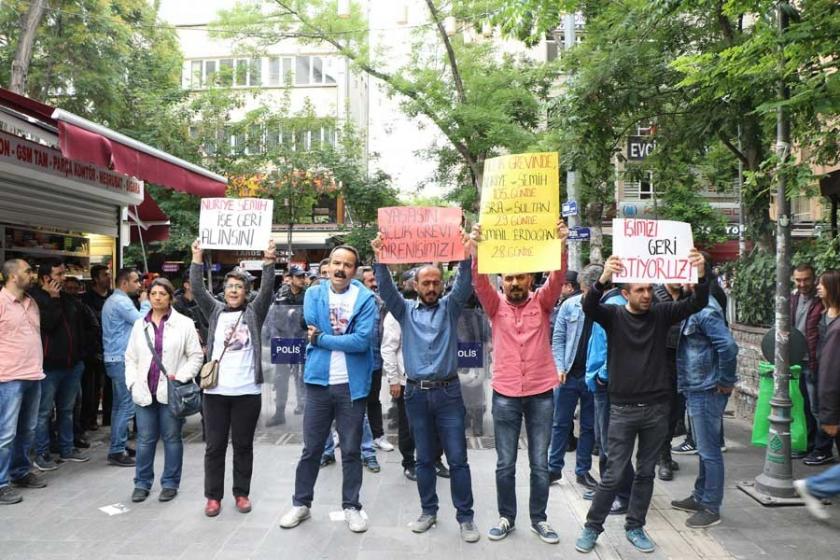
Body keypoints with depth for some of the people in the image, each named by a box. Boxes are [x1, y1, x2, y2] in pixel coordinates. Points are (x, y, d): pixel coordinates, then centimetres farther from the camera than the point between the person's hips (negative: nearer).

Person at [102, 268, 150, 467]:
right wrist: (145, 302, -6)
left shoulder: (113, 300, 18)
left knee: (120, 405, 15)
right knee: (126, 406, -8)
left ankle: (119, 446, 22)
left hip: (116, 359, 11)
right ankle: (116, 452, -5)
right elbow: (142, 322, -19)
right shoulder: (121, 301, -15)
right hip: (121, 360, -11)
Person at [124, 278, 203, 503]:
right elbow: (130, 358, 11)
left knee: (171, 438, 6)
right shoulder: (140, 325, 9)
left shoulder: (184, 323, -3)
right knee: (145, 439, 9)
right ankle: (142, 483, 23)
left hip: (171, 391, -3)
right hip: (145, 391, 3)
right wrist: (133, 383, -1)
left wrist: (180, 377, -13)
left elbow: (196, 356, -3)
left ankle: (170, 483, 19)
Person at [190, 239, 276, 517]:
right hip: (215, 390, 1)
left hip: (247, 391, -1)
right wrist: (197, 258, -13)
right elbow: (198, 290, -2)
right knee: (215, 446, 7)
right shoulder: (215, 310, 10)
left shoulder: (254, 312, 5)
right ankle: (213, 496, 19)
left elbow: (267, 291, -10)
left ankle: (242, 493, 22)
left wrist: (268, 262, -22)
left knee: (243, 445, 9)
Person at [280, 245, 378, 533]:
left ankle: (351, 506, 25)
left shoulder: (365, 298, -6)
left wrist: (321, 339, -14)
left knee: (351, 450, 11)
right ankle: (301, 503, 29)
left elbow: (362, 340, -18)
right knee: (311, 448, 12)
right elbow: (313, 327, -12)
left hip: (352, 384, -1)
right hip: (319, 381, 2)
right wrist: (344, 338, -13)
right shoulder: (314, 293, 2)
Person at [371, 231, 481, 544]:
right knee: (424, 458, 12)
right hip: (416, 393, 1)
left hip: (448, 392, -1)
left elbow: (464, 286, -10)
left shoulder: (450, 307, 6)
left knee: (457, 459, 2)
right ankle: (429, 511, 26)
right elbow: (386, 289, -6)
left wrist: (466, 256, -26)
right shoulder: (405, 310, 8)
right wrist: (380, 259, -21)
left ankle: (465, 517, 13)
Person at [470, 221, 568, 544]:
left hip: (541, 393, 0)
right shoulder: (495, 305, 1)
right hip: (505, 394, 0)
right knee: (505, 464, 9)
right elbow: (479, 282, -15)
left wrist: (561, 246, -31)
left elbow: (557, 278, -14)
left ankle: (539, 519, 26)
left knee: (540, 463, 10)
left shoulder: (542, 301, 2)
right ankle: (506, 518, 26)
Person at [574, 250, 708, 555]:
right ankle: (592, 527, 18)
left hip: (657, 408, 3)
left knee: (646, 472, 13)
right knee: (613, 474, 2)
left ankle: (635, 527, 28)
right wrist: (603, 279, -44)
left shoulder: (661, 314, 1)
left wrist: (701, 276, -29)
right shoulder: (613, 315, -5)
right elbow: (588, 306, -25)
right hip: (623, 408, -3)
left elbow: (697, 303, -9)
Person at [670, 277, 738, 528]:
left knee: (709, 451, 1)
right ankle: (700, 497, 32)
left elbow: (728, 346, -29)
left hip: (707, 392, -10)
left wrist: (726, 381, -18)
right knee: (704, 449, 19)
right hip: (696, 391, 10)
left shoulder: (706, 311, -20)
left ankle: (711, 508, 11)